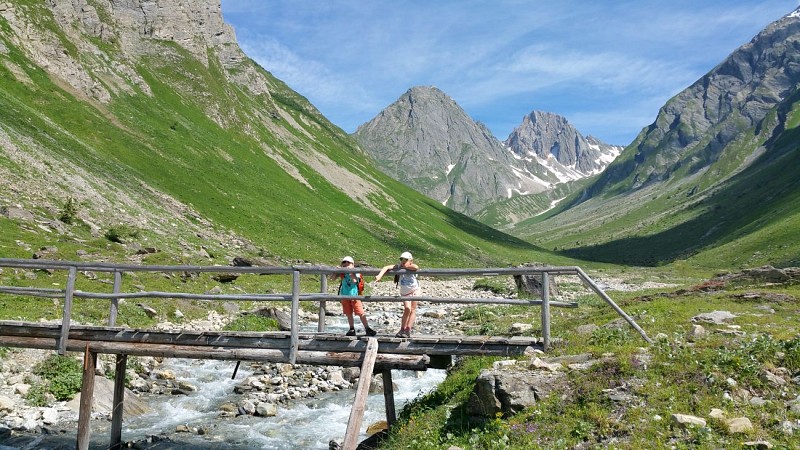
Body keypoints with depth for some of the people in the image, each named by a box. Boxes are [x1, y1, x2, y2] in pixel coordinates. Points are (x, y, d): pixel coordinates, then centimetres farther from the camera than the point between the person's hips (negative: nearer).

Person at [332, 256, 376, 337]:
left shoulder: (355, 272, -9)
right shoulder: (342, 273, 1)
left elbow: (354, 280, -26)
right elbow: (333, 278, -2)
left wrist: (350, 272, -25)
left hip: (354, 295, -4)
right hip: (345, 296, 4)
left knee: (361, 313, -8)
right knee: (349, 314, 12)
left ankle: (367, 329, 0)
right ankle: (352, 330, 24)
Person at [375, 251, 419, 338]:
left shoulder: (412, 267, -24)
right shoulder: (398, 267, -19)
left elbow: (416, 267, -49)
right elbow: (387, 267, -32)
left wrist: (406, 266, -34)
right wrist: (379, 275, -49)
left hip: (414, 290, -1)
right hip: (404, 292, 1)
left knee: (412, 309, -6)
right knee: (407, 309, -10)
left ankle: (408, 330, -6)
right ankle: (402, 330, 2)